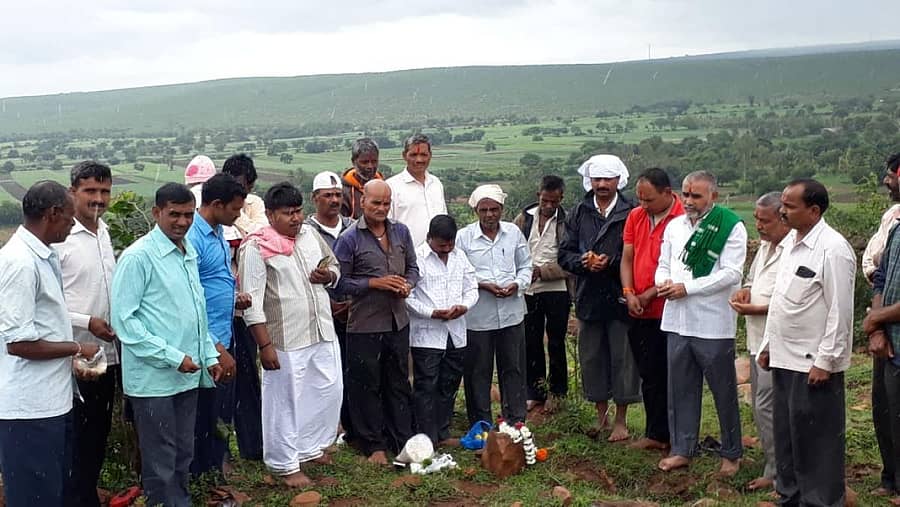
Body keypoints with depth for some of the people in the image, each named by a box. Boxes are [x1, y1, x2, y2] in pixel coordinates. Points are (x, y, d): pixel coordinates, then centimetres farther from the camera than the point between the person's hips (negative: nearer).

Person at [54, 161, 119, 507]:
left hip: (107, 354, 7)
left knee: (99, 433, 18)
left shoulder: (104, 233, 8)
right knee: (77, 439, 4)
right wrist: (87, 322, -17)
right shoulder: (59, 238, -15)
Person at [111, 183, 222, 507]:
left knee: (183, 456, 17)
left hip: (188, 375, 7)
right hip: (154, 379, -7)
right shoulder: (138, 256, -13)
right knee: (161, 465, 3)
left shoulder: (189, 253, 11)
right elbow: (123, 319, -16)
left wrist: (209, 355, 13)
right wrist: (172, 357, -17)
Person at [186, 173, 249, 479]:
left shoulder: (219, 233, 9)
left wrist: (234, 298, 3)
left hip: (224, 339, 9)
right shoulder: (192, 238, -20)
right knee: (204, 419, 4)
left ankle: (216, 472, 33)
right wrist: (217, 350, -20)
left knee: (223, 414, 19)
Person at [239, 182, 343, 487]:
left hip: (323, 333, 7)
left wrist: (328, 275, -4)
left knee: (329, 392, 16)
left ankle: (311, 448, 36)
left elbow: (335, 268, 20)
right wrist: (265, 345, -17)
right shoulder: (256, 247, -12)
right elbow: (252, 302, -14)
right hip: (286, 340, -7)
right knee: (286, 402, 5)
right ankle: (285, 464, 21)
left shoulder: (310, 234, 6)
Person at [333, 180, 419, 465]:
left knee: (399, 384, 14)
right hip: (364, 326, -5)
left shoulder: (401, 232, 7)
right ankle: (373, 445, 19)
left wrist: (407, 284, -7)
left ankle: (403, 441, 26)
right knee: (367, 387, 6)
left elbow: (412, 268, 15)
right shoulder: (349, 239, -8)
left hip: (398, 322, 5)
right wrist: (375, 283, -18)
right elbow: (340, 282, -10)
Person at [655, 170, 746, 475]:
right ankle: (682, 450, 24)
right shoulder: (675, 226, 11)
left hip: (713, 323, -5)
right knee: (681, 389, 12)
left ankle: (731, 454, 22)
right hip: (678, 321, 5)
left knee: (724, 391, 7)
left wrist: (687, 287, -17)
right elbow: (664, 264, 18)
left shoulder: (731, 227, -7)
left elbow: (731, 273, -14)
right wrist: (663, 281, -6)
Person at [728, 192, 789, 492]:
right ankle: (774, 467, 28)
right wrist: (745, 290, 5)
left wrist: (757, 309, -20)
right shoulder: (765, 246, 13)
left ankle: (776, 475, 7)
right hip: (758, 340, 10)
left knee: (766, 407, -6)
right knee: (761, 405, 15)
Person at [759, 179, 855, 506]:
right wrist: (768, 344, 15)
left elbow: (840, 312, -18)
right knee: (786, 435, 19)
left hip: (813, 364, -9)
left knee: (816, 440, 3)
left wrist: (824, 361, -18)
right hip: (785, 358, 9)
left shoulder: (832, 249, -16)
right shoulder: (790, 241, 10)